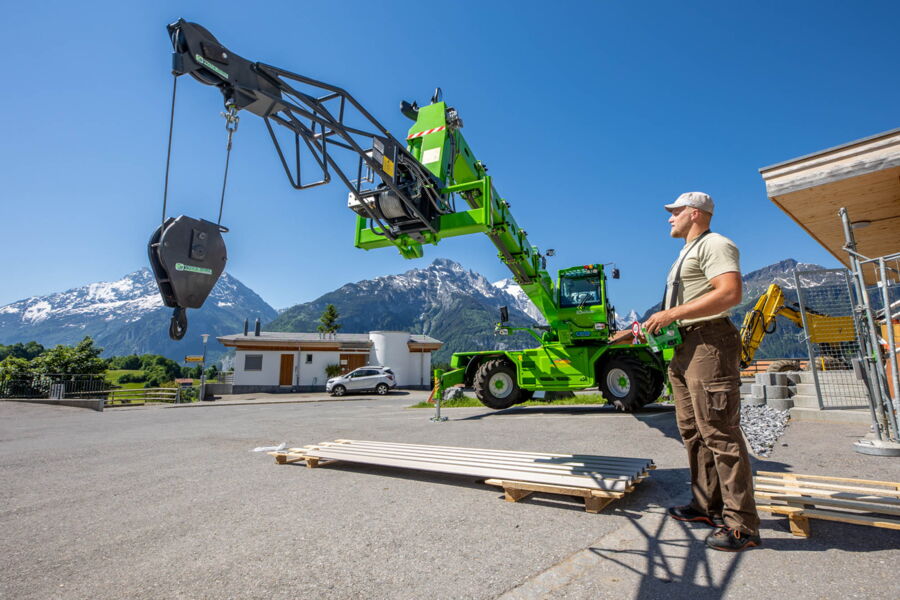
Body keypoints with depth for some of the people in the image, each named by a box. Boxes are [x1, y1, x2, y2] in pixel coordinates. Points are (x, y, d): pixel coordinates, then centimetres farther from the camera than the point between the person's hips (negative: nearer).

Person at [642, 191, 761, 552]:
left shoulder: (713, 244, -6)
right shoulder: (686, 255, 25)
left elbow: (730, 293, -22)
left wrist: (672, 314, -21)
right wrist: (653, 325, 14)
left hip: (708, 343, -11)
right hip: (683, 347, 11)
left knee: (718, 431, -9)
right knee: (693, 431, 12)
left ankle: (742, 525, 0)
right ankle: (707, 505, 22)